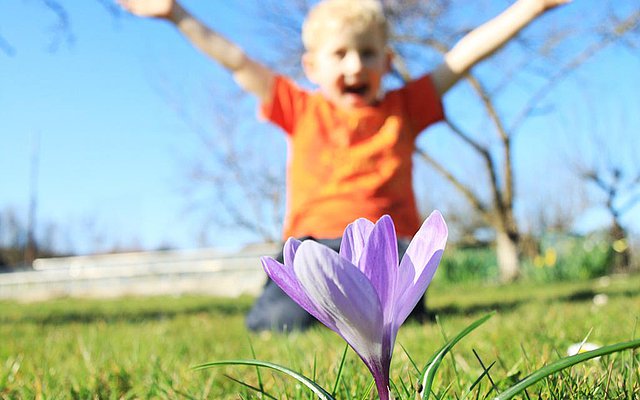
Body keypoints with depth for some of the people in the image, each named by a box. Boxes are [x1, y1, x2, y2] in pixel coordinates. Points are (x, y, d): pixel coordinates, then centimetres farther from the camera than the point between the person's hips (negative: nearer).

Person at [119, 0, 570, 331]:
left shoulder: (404, 108, 15)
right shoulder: (301, 110, 15)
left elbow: (465, 54, 10)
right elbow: (237, 62, 13)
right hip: (313, 240, 1)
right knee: (280, 323, -26)